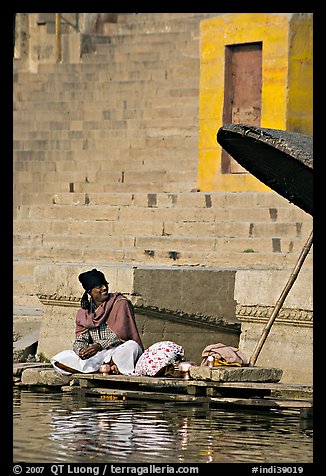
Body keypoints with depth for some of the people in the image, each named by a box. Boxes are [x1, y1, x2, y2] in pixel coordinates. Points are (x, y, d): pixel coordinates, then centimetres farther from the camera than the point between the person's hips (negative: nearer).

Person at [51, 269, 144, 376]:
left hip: (119, 351, -5)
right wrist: (80, 350, -19)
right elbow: (80, 339, 6)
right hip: (98, 355, 5)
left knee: (132, 346, -38)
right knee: (59, 360, -16)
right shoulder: (83, 313, 12)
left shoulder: (121, 303, -1)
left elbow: (121, 332, -12)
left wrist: (99, 346, -24)